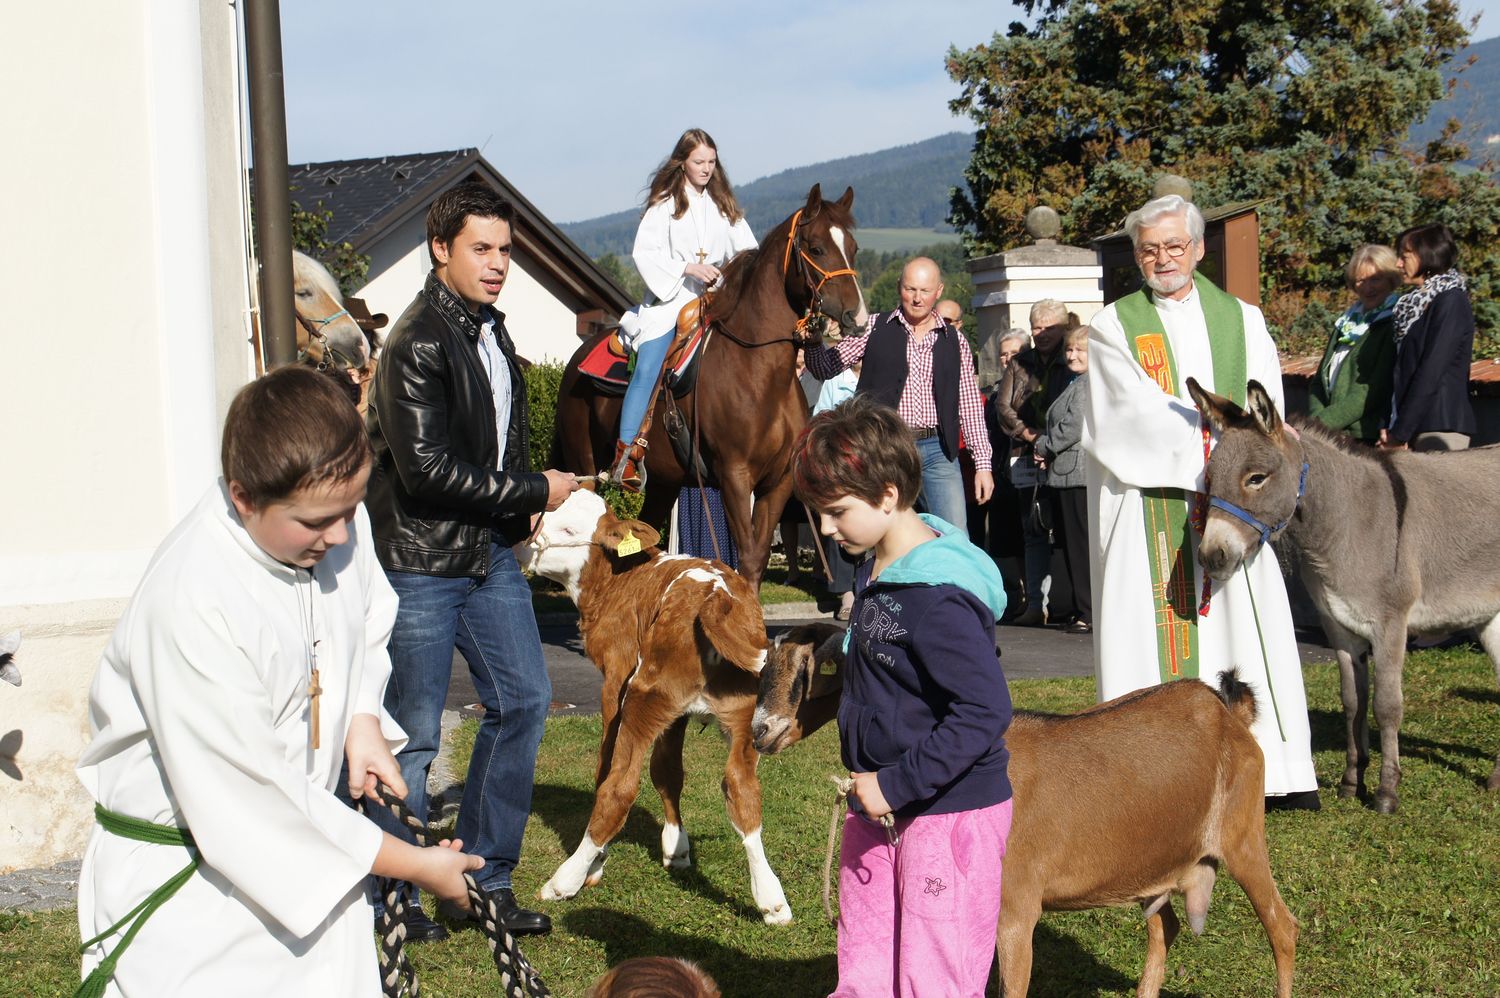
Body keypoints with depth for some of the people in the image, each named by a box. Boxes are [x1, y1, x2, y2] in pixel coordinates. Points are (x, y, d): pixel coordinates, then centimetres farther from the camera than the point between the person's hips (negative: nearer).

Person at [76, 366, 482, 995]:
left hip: (303, 849, 6)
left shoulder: (335, 520, -9)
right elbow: (250, 801, -26)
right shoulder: (192, 603, -31)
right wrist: (413, 865, -18)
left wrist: (364, 719, -3)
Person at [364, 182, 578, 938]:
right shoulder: (418, 343, -17)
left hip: (490, 552, 9)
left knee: (523, 699, 10)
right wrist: (533, 492, -14)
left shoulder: (489, 330, 11)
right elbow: (428, 470, -23)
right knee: (412, 733, 1)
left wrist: (517, 515, 3)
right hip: (421, 563, -9)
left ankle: (487, 879, 22)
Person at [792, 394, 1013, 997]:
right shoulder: (877, 573, 8)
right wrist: (869, 787, 15)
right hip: (878, 813, 10)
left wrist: (896, 784, -23)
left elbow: (985, 711, -28)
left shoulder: (939, 598, -23)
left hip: (951, 816, -10)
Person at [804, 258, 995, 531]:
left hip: (937, 450, 1)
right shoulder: (875, 328, 5)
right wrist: (813, 341, -20)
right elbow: (827, 368, 2)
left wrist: (983, 464, 6)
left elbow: (970, 405, 11)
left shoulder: (954, 341, 10)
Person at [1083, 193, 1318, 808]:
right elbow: (1140, 413, -7)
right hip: (1149, 509, -2)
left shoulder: (1242, 320, 14)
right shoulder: (1113, 326, 6)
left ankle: (1275, 771, 1)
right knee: (1153, 634, -5)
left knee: (1246, 632, -2)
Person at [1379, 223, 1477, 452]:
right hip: (1415, 425, 8)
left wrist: (1400, 433, -14)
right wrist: (1392, 427, 4)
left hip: (1442, 427, -7)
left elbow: (1432, 372, -14)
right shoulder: (1417, 301, 18)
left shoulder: (1451, 301, -7)